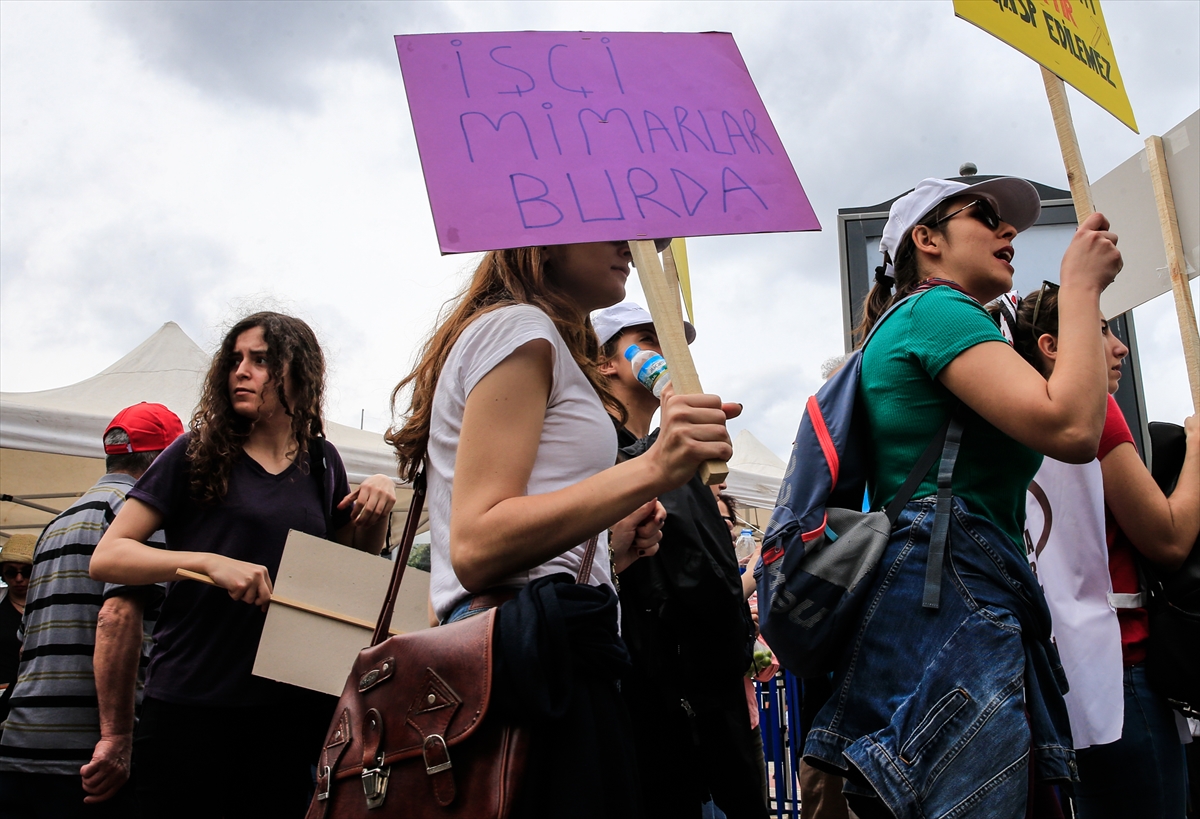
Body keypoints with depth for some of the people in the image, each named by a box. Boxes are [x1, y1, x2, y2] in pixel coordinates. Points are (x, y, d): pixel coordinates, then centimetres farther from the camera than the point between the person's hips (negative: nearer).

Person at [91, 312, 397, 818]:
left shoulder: (321, 462, 7)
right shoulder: (198, 453, -1)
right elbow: (106, 557, -6)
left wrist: (379, 505, 0)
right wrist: (210, 562, -21)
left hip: (288, 706, 3)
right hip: (190, 701, -2)